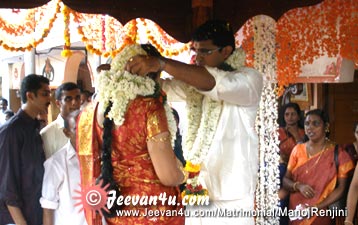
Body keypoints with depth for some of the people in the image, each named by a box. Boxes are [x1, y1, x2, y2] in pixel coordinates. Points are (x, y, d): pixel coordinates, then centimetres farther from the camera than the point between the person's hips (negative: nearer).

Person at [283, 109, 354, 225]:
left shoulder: (337, 153, -7)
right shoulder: (298, 150, 1)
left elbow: (341, 188, -8)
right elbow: (285, 180, 3)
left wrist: (317, 207, -18)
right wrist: (298, 186, -18)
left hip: (320, 214, -2)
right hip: (296, 211, 3)